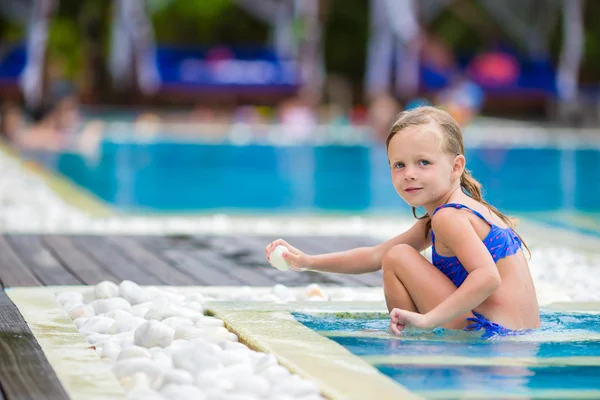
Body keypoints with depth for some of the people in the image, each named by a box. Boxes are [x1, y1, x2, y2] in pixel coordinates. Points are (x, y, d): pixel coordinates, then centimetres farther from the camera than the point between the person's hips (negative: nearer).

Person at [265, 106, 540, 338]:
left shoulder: (448, 216, -14)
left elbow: (487, 277, -28)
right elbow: (375, 256, 20)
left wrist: (428, 319, -29)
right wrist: (307, 261, 15)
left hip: (495, 334, -11)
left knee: (399, 258, -6)